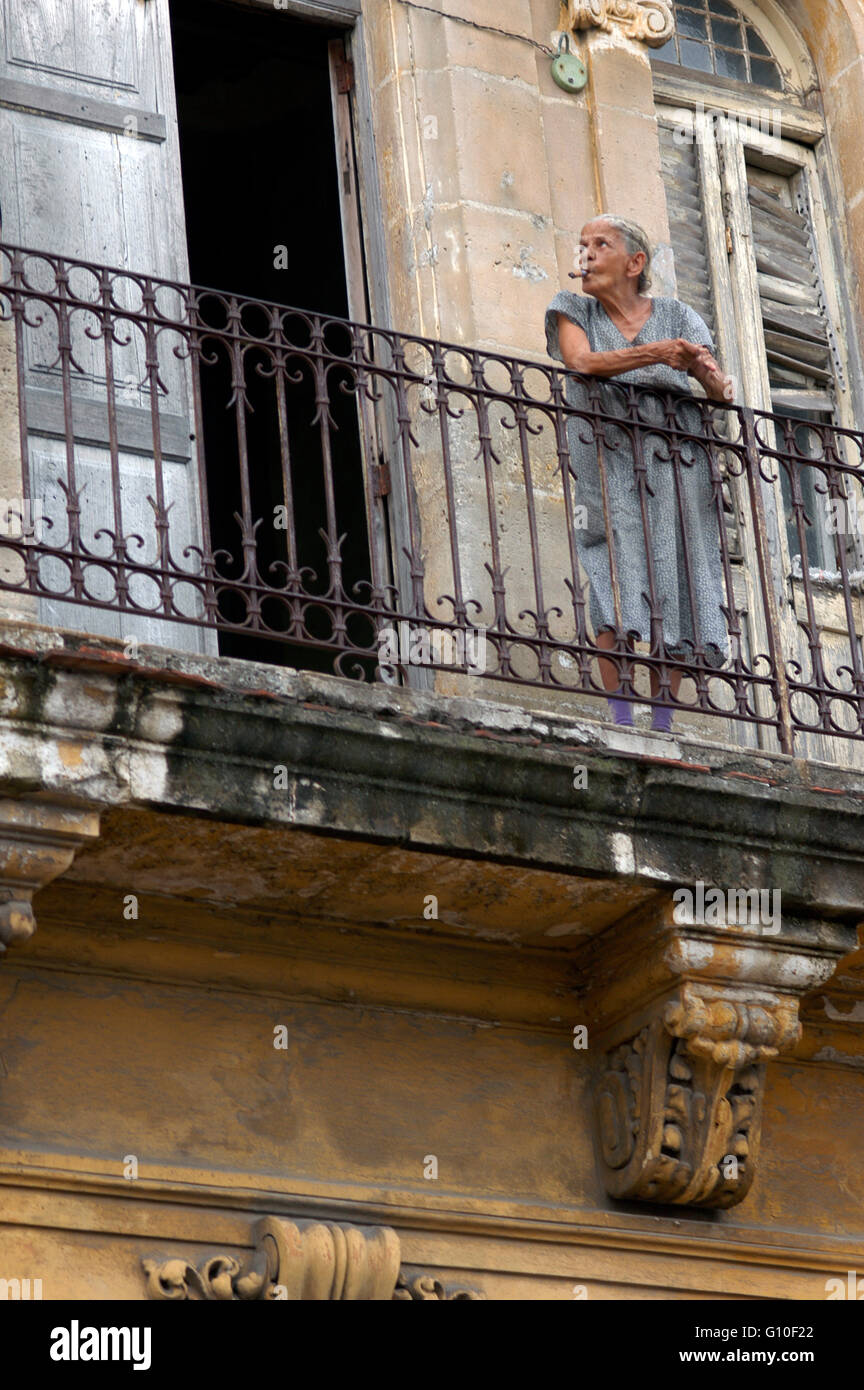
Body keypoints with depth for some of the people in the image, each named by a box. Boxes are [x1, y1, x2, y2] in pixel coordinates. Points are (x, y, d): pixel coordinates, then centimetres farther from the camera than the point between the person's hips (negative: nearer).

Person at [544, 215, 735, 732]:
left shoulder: (677, 316, 12)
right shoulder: (573, 311, 10)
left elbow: (718, 385, 1)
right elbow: (582, 362, -10)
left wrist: (716, 380, -24)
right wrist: (655, 353, -23)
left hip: (675, 467, 1)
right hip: (607, 462, -1)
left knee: (673, 591, -5)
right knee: (615, 590, -15)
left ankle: (663, 725, -3)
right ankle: (622, 720, -17)